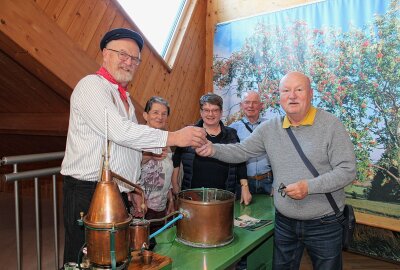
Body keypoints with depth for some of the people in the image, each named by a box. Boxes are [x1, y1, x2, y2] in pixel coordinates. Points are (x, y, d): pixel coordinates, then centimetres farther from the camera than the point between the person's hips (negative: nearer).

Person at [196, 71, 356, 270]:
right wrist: (213, 149, -16)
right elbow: (241, 151, 2)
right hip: (284, 223, 3)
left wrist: (309, 186, -24)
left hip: (324, 225, -3)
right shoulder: (269, 128, -1)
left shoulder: (331, 125, -12)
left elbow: (347, 171, -13)